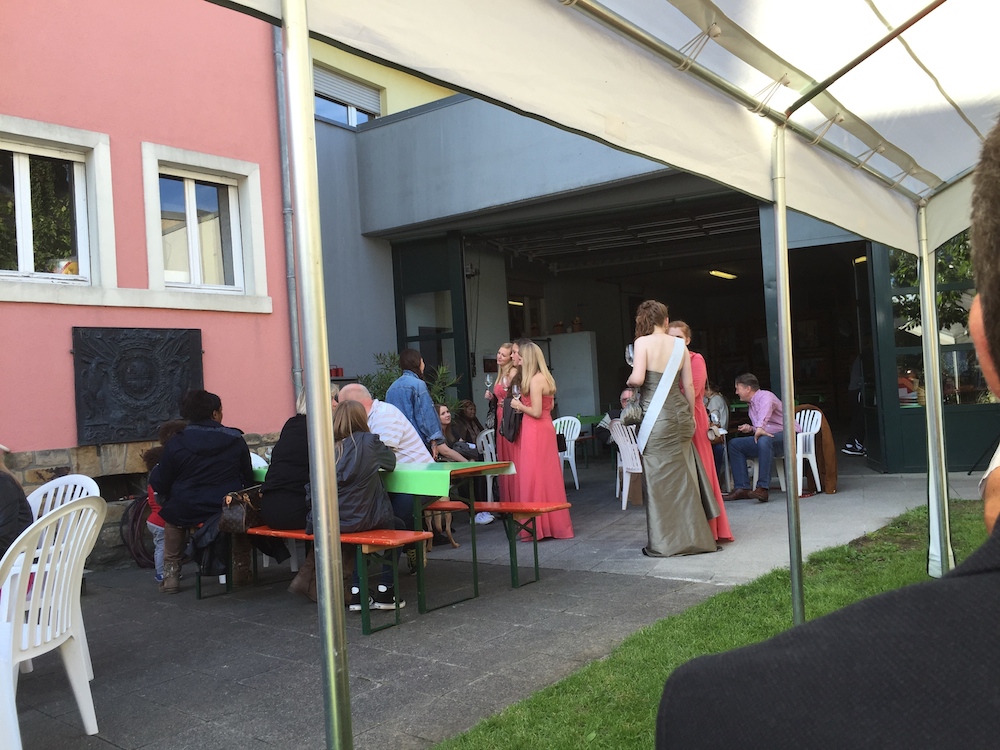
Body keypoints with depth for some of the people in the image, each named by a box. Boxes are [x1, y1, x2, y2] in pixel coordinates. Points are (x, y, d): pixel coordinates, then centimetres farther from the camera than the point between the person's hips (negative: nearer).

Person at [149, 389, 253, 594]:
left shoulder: (175, 444, -6)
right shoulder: (236, 440, -2)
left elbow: (160, 485, -1)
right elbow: (248, 480, 5)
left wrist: (155, 471, 21)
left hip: (186, 513, 0)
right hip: (228, 512, 0)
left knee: (170, 509, 34)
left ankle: (171, 573, 31)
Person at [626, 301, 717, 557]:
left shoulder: (643, 342, -6)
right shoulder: (679, 344, 7)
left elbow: (638, 378, -17)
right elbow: (689, 385, 8)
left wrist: (629, 381, 6)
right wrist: (690, 416, 19)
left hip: (656, 416, -5)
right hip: (680, 412, 5)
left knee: (659, 479, 1)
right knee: (683, 477, 12)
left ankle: (663, 543, 7)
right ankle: (692, 537, 20)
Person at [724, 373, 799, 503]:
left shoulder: (765, 396, -10)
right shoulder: (751, 404, 18)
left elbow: (766, 408, -36)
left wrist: (759, 428, -53)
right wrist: (751, 429, 5)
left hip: (786, 434, -9)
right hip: (767, 440, 9)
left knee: (764, 440, -40)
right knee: (734, 444, 0)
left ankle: (762, 488, -42)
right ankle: (742, 488, -10)